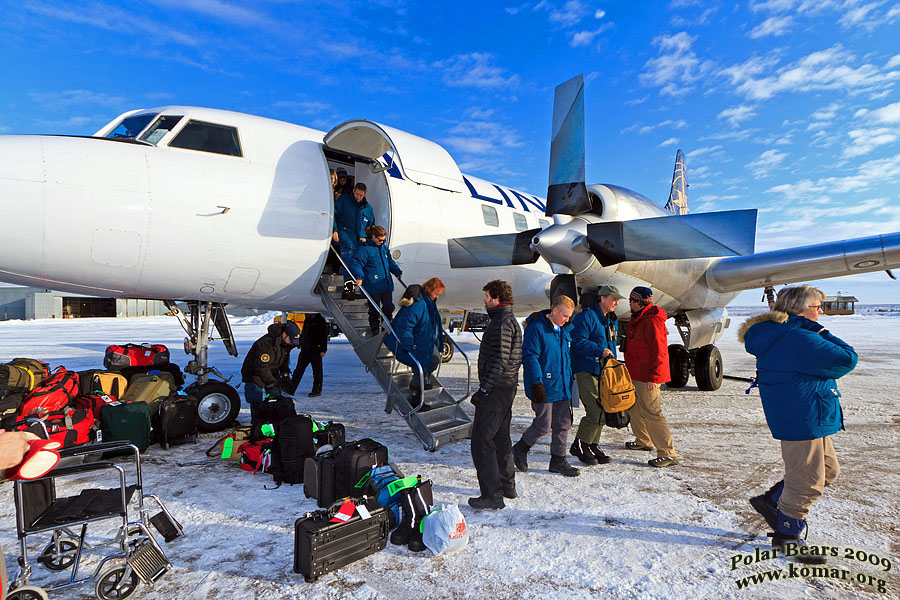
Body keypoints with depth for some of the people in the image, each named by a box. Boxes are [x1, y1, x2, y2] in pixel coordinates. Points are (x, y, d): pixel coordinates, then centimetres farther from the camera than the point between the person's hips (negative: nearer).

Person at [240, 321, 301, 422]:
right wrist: (272, 385, -38)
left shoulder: (286, 343, -2)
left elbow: (284, 362, 12)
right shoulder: (266, 343, -31)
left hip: (272, 374, 8)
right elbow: (261, 367, -34)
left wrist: (286, 378, 1)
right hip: (254, 375, -8)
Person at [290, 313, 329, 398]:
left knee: (317, 371, 2)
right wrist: (301, 343, 23)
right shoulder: (307, 319, 13)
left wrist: (323, 350, -14)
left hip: (315, 349, -6)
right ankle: (290, 389, 7)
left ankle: (317, 390, 11)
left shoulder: (321, 320, -7)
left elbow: (324, 336, -10)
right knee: (299, 369, 5)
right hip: (305, 349, 6)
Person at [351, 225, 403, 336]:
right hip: (372, 287, -6)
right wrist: (359, 277, -31)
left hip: (387, 285, 6)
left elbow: (390, 261, 27)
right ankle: (375, 330, 18)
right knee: (375, 310, 3)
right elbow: (356, 264, -18)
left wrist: (398, 272, 21)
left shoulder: (384, 247, 14)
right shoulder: (364, 249, -10)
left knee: (389, 307, 10)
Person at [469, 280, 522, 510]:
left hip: (495, 389, -11)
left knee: (482, 441, -6)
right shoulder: (511, 320, 15)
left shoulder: (501, 323, -17)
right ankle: (507, 486, 31)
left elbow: (500, 360, -24)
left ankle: (492, 495, -1)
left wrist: (484, 389, -22)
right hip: (507, 387, 11)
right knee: (501, 438, 20)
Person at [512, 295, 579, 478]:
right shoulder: (536, 328, -13)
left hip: (563, 387, 8)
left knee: (563, 424, 10)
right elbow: (529, 357, -17)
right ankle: (520, 449, 21)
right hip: (544, 388, -8)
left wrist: (570, 380, 22)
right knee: (543, 425, -3)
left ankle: (558, 460, 24)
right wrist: (537, 384, -21)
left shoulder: (565, 329, 12)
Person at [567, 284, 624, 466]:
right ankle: (579, 446, 5)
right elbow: (578, 342, -19)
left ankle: (592, 446, 24)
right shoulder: (586, 317, -12)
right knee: (596, 412, -12)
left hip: (604, 371, 9)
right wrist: (600, 351, -25)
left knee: (602, 411, 10)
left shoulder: (612, 320, 17)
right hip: (587, 371, -9)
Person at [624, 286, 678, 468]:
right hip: (636, 374, 11)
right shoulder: (637, 318, 13)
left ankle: (668, 454, -3)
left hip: (648, 377, -11)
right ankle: (644, 441, 39)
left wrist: (653, 378, -23)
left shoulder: (652, 322, -20)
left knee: (651, 413, -9)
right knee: (635, 407, 22)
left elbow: (659, 352, -23)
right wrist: (631, 370, 25)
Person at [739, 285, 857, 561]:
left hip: (793, 416, 11)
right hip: (804, 419, -11)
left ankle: (772, 502, 27)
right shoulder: (802, 339, -23)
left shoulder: (774, 336, 9)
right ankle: (787, 534, 19)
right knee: (808, 480, 3)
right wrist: (822, 332, -6)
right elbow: (847, 359, -16)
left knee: (828, 469, 23)